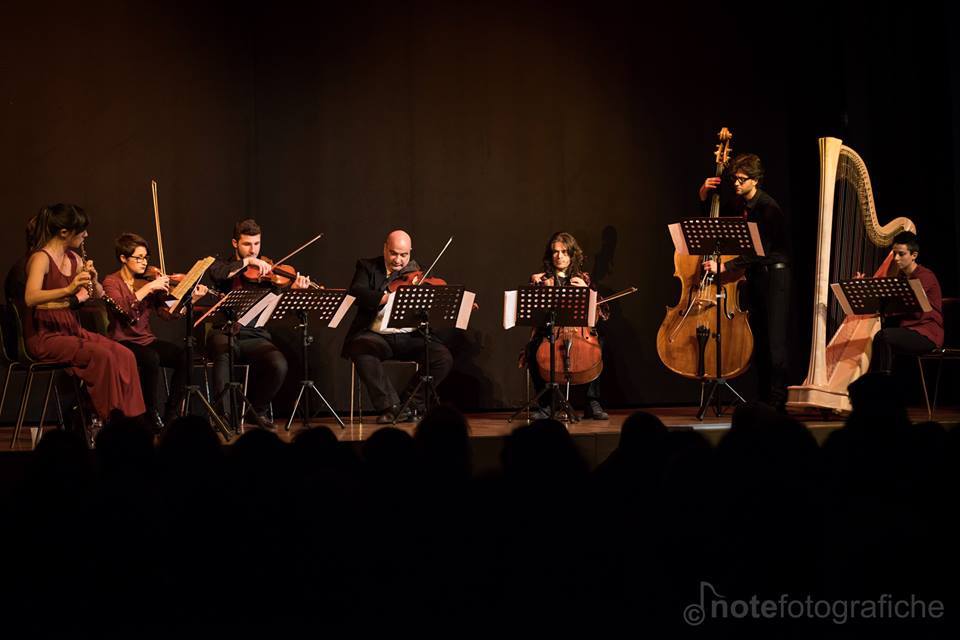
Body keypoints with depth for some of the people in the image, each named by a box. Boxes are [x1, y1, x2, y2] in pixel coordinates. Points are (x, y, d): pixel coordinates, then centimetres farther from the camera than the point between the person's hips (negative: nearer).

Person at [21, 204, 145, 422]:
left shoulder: (73, 258, 11)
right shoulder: (41, 258, -12)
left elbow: (100, 295, 14)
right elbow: (30, 298, -30)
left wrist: (93, 280, -7)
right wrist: (69, 290, -40)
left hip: (72, 330, 8)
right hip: (44, 337, -8)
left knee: (124, 355, -12)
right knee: (102, 356, -28)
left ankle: (127, 419, -11)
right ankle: (110, 418, -20)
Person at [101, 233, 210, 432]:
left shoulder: (148, 281, 12)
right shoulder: (111, 282, -1)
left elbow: (168, 312, 0)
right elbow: (121, 307, -24)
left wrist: (193, 299, -14)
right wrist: (148, 288, -25)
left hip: (147, 340, 5)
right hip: (122, 342, -5)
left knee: (184, 356, -22)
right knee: (151, 358, -35)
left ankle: (171, 414, -12)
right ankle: (152, 416, -20)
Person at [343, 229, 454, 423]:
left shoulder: (416, 272, 13)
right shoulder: (367, 267, 7)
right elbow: (355, 292, -13)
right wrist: (387, 297, -28)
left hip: (410, 336, 2)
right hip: (376, 335, -2)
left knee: (444, 357, -21)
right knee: (361, 350, -34)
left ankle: (410, 405, -8)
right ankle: (390, 406, -26)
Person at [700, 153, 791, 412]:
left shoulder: (768, 208, -18)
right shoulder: (737, 204, 4)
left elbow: (759, 252, -25)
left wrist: (724, 266, -32)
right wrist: (705, 197, 4)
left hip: (774, 273, -7)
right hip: (752, 274, 7)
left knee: (774, 339, -10)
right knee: (756, 337, 6)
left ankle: (777, 399, -8)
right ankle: (763, 397, 12)